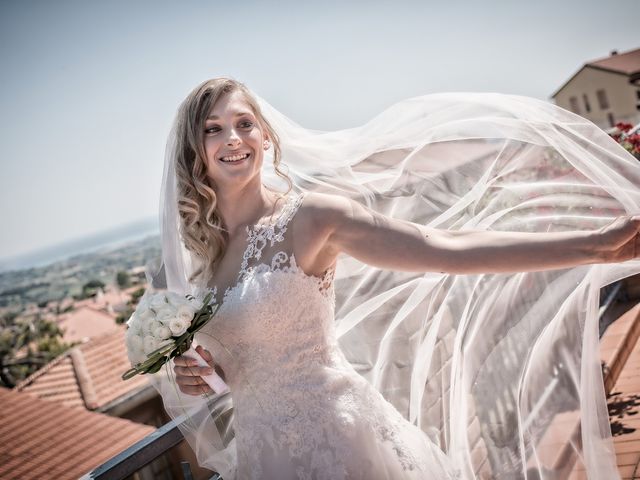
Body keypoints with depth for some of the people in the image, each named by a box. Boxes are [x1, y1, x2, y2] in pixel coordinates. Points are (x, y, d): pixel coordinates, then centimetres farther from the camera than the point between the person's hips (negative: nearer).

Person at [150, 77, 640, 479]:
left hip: (335, 433, -6)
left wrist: (595, 243, -28)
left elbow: (447, 248, -23)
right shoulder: (202, 249, 4)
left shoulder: (306, 217, -15)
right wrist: (193, 372, -5)